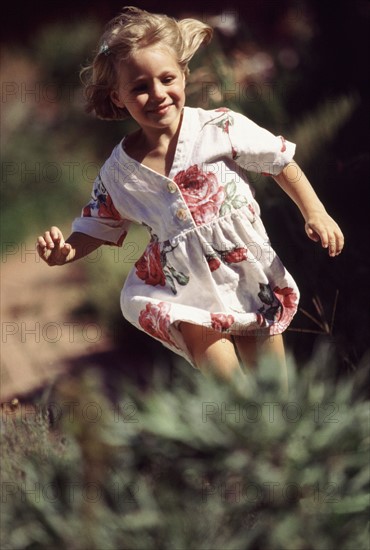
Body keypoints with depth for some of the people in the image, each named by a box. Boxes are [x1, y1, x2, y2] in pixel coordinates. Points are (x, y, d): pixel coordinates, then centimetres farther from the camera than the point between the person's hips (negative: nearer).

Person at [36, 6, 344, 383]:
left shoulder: (221, 128, -12)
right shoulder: (119, 171, -6)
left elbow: (280, 161, -2)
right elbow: (99, 228, 7)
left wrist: (314, 213, -5)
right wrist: (66, 251, -11)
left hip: (252, 274, 0)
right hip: (187, 291, 1)